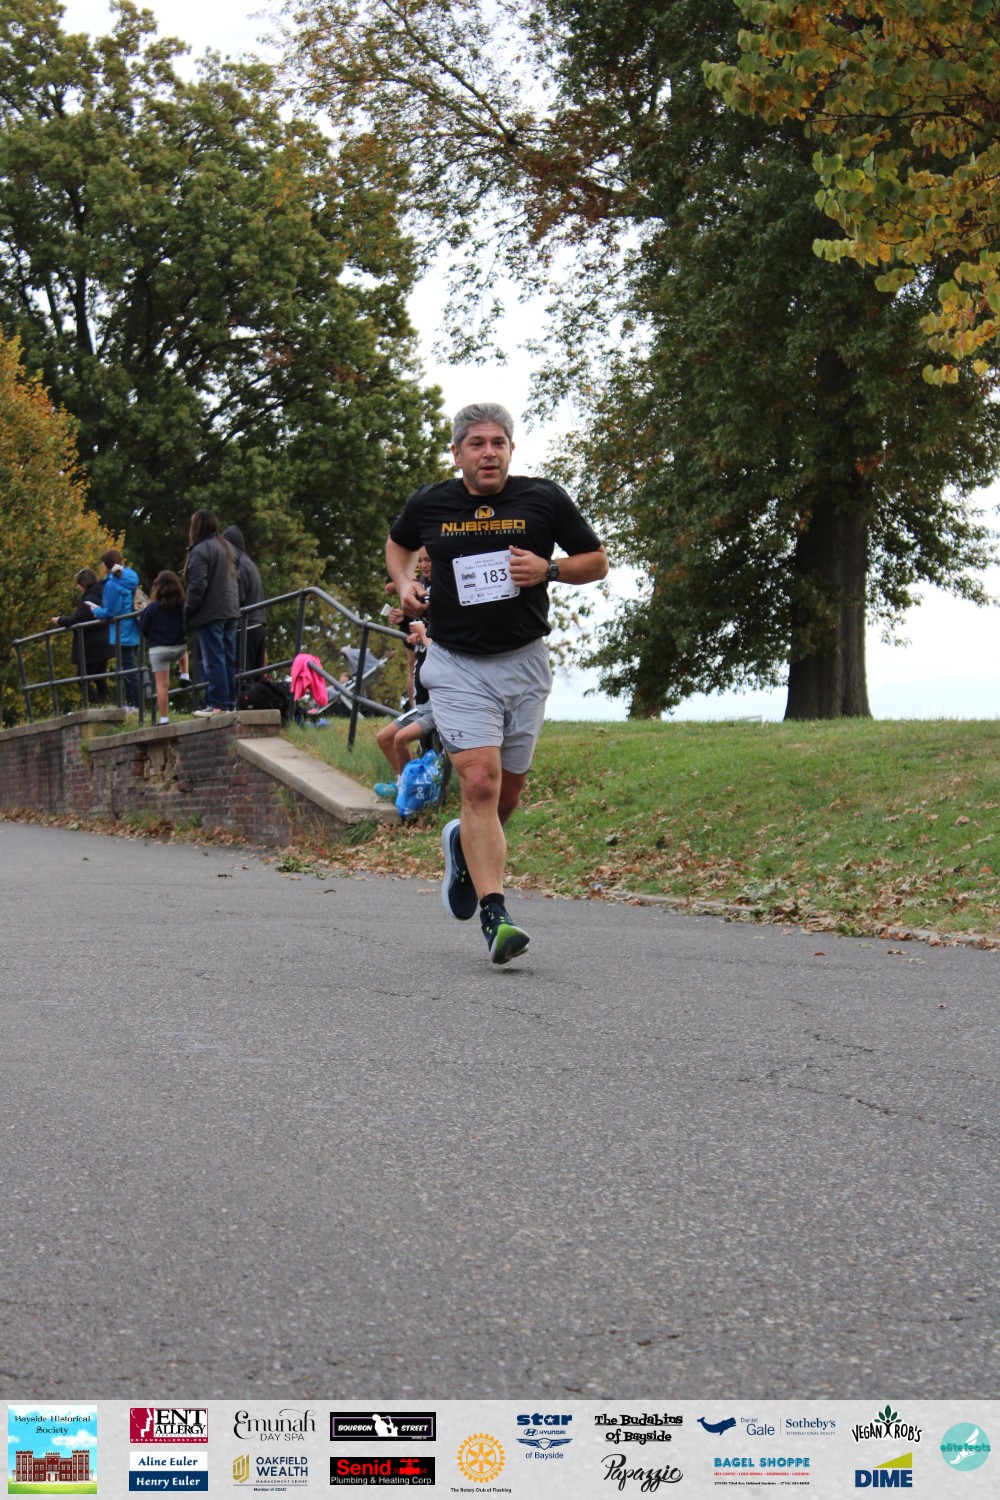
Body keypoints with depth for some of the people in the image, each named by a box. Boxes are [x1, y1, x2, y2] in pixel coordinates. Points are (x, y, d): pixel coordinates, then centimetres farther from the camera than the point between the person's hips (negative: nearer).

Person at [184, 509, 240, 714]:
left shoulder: (199, 551, -11)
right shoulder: (226, 548, 15)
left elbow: (197, 585, -16)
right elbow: (236, 578, 19)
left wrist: (188, 609, -7)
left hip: (210, 613, -8)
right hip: (230, 611, 8)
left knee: (213, 659, -7)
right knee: (228, 659, 10)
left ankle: (216, 703, -9)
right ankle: (230, 701, 12)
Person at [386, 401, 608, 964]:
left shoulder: (544, 500, -2)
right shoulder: (430, 504, 0)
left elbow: (598, 562, 6)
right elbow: (398, 543, 22)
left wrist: (548, 569, -13)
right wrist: (405, 583, 2)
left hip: (524, 664, 2)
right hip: (457, 667, -2)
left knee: (507, 794, 11)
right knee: (480, 784, -17)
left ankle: (464, 845, 45)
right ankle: (495, 916, -20)